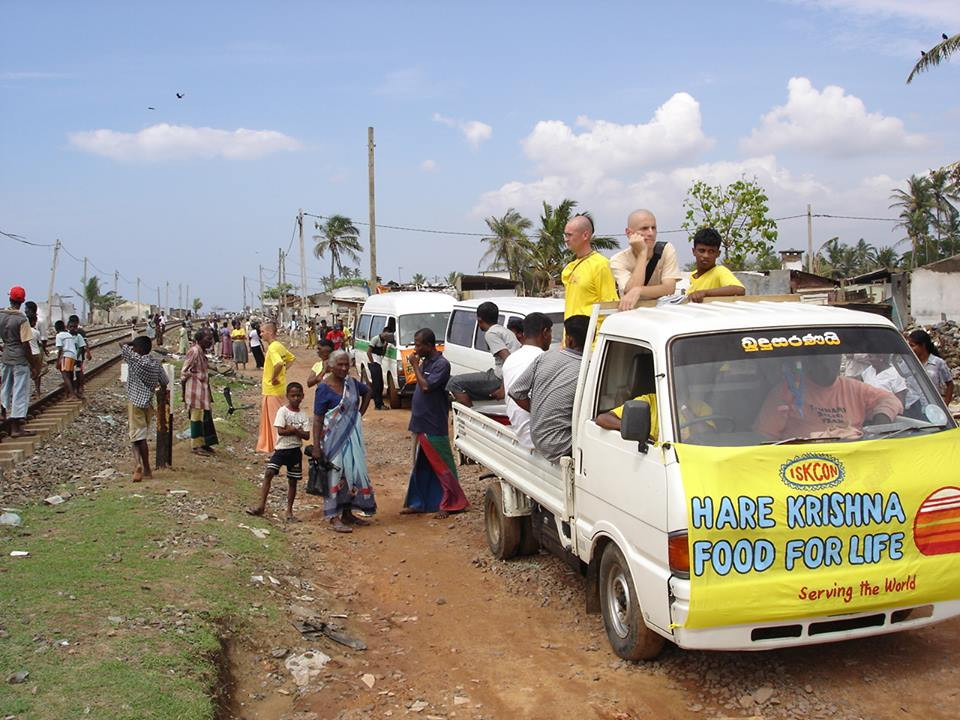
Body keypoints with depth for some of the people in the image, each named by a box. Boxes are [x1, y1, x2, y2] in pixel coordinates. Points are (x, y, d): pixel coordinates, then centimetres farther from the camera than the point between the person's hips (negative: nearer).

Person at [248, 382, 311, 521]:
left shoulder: (303, 415, 4)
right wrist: (297, 430, -10)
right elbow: (280, 431, -15)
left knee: (293, 481, 7)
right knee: (268, 473, -16)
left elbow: (307, 436, -4)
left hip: (295, 451, 3)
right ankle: (261, 505, -10)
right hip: (282, 449, -2)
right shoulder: (283, 411, -4)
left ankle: (289, 511, 16)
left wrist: (292, 430, -16)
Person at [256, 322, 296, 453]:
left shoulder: (272, 348, -21)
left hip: (273, 389, -10)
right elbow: (291, 359, 21)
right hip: (270, 389, 10)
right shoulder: (279, 345, 9)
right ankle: (266, 445, 26)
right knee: (267, 417, 18)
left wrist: (274, 377, -24)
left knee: (276, 418, -2)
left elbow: (279, 364, -39)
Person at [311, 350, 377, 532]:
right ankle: (333, 517, 4)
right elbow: (317, 418, -14)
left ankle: (347, 513, 23)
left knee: (354, 472, 11)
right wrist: (316, 446, -19)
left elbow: (367, 392, 25)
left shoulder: (351, 383, 4)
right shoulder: (324, 388, -13)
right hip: (334, 438, -7)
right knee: (335, 474, -3)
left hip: (352, 435, 7)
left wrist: (360, 413, 12)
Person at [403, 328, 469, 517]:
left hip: (434, 426, -9)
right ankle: (418, 502, 23)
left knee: (441, 466, -1)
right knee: (420, 466, 14)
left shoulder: (441, 364, -15)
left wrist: (415, 366, -15)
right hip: (421, 424, 9)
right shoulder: (425, 361, 11)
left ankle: (448, 504, 7)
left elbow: (426, 386, -23)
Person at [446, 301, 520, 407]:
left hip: (502, 379, -10)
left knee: (455, 382, -8)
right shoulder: (505, 331, 21)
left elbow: (508, 360, -21)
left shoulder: (491, 333, -9)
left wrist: (504, 388, -22)